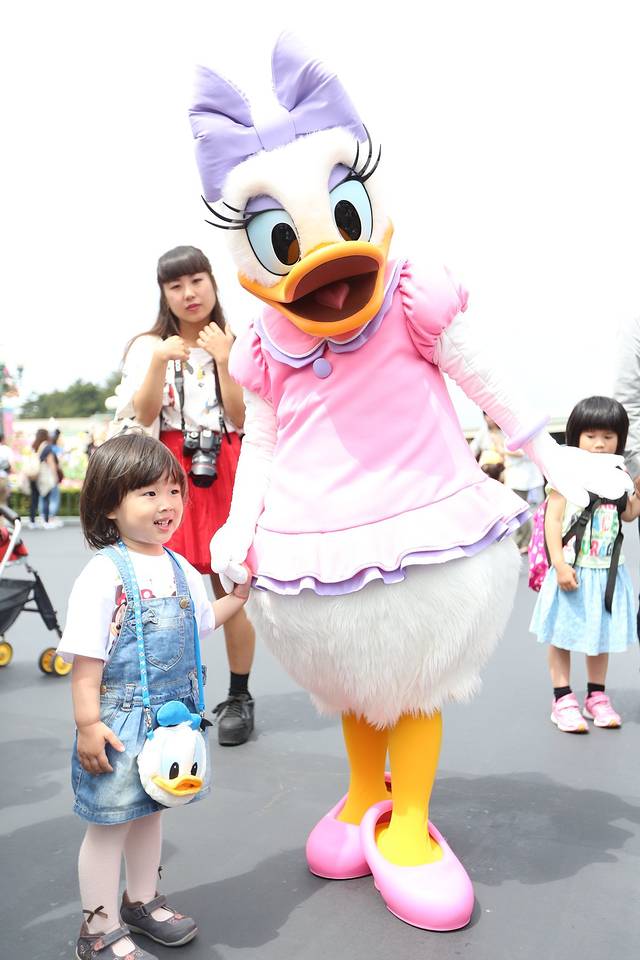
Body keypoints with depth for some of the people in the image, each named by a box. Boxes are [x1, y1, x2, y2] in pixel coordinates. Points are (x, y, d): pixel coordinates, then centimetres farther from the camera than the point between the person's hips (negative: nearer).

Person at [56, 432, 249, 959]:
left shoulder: (181, 569, 5)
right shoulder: (104, 574, -18)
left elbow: (200, 623, 20)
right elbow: (85, 655, -18)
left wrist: (238, 596, 9)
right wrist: (88, 722, -20)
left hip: (172, 713, 7)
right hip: (121, 718, -7)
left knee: (149, 810, 22)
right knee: (110, 821, 7)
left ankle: (141, 901, 43)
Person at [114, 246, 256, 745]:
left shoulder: (235, 344, 7)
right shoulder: (149, 345, 8)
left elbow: (242, 418, -2)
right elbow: (144, 416, -4)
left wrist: (223, 361, -12)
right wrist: (159, 362, -18)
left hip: (225, 473, 0)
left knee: (230, 589, 0)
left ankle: (239, 697, 14)